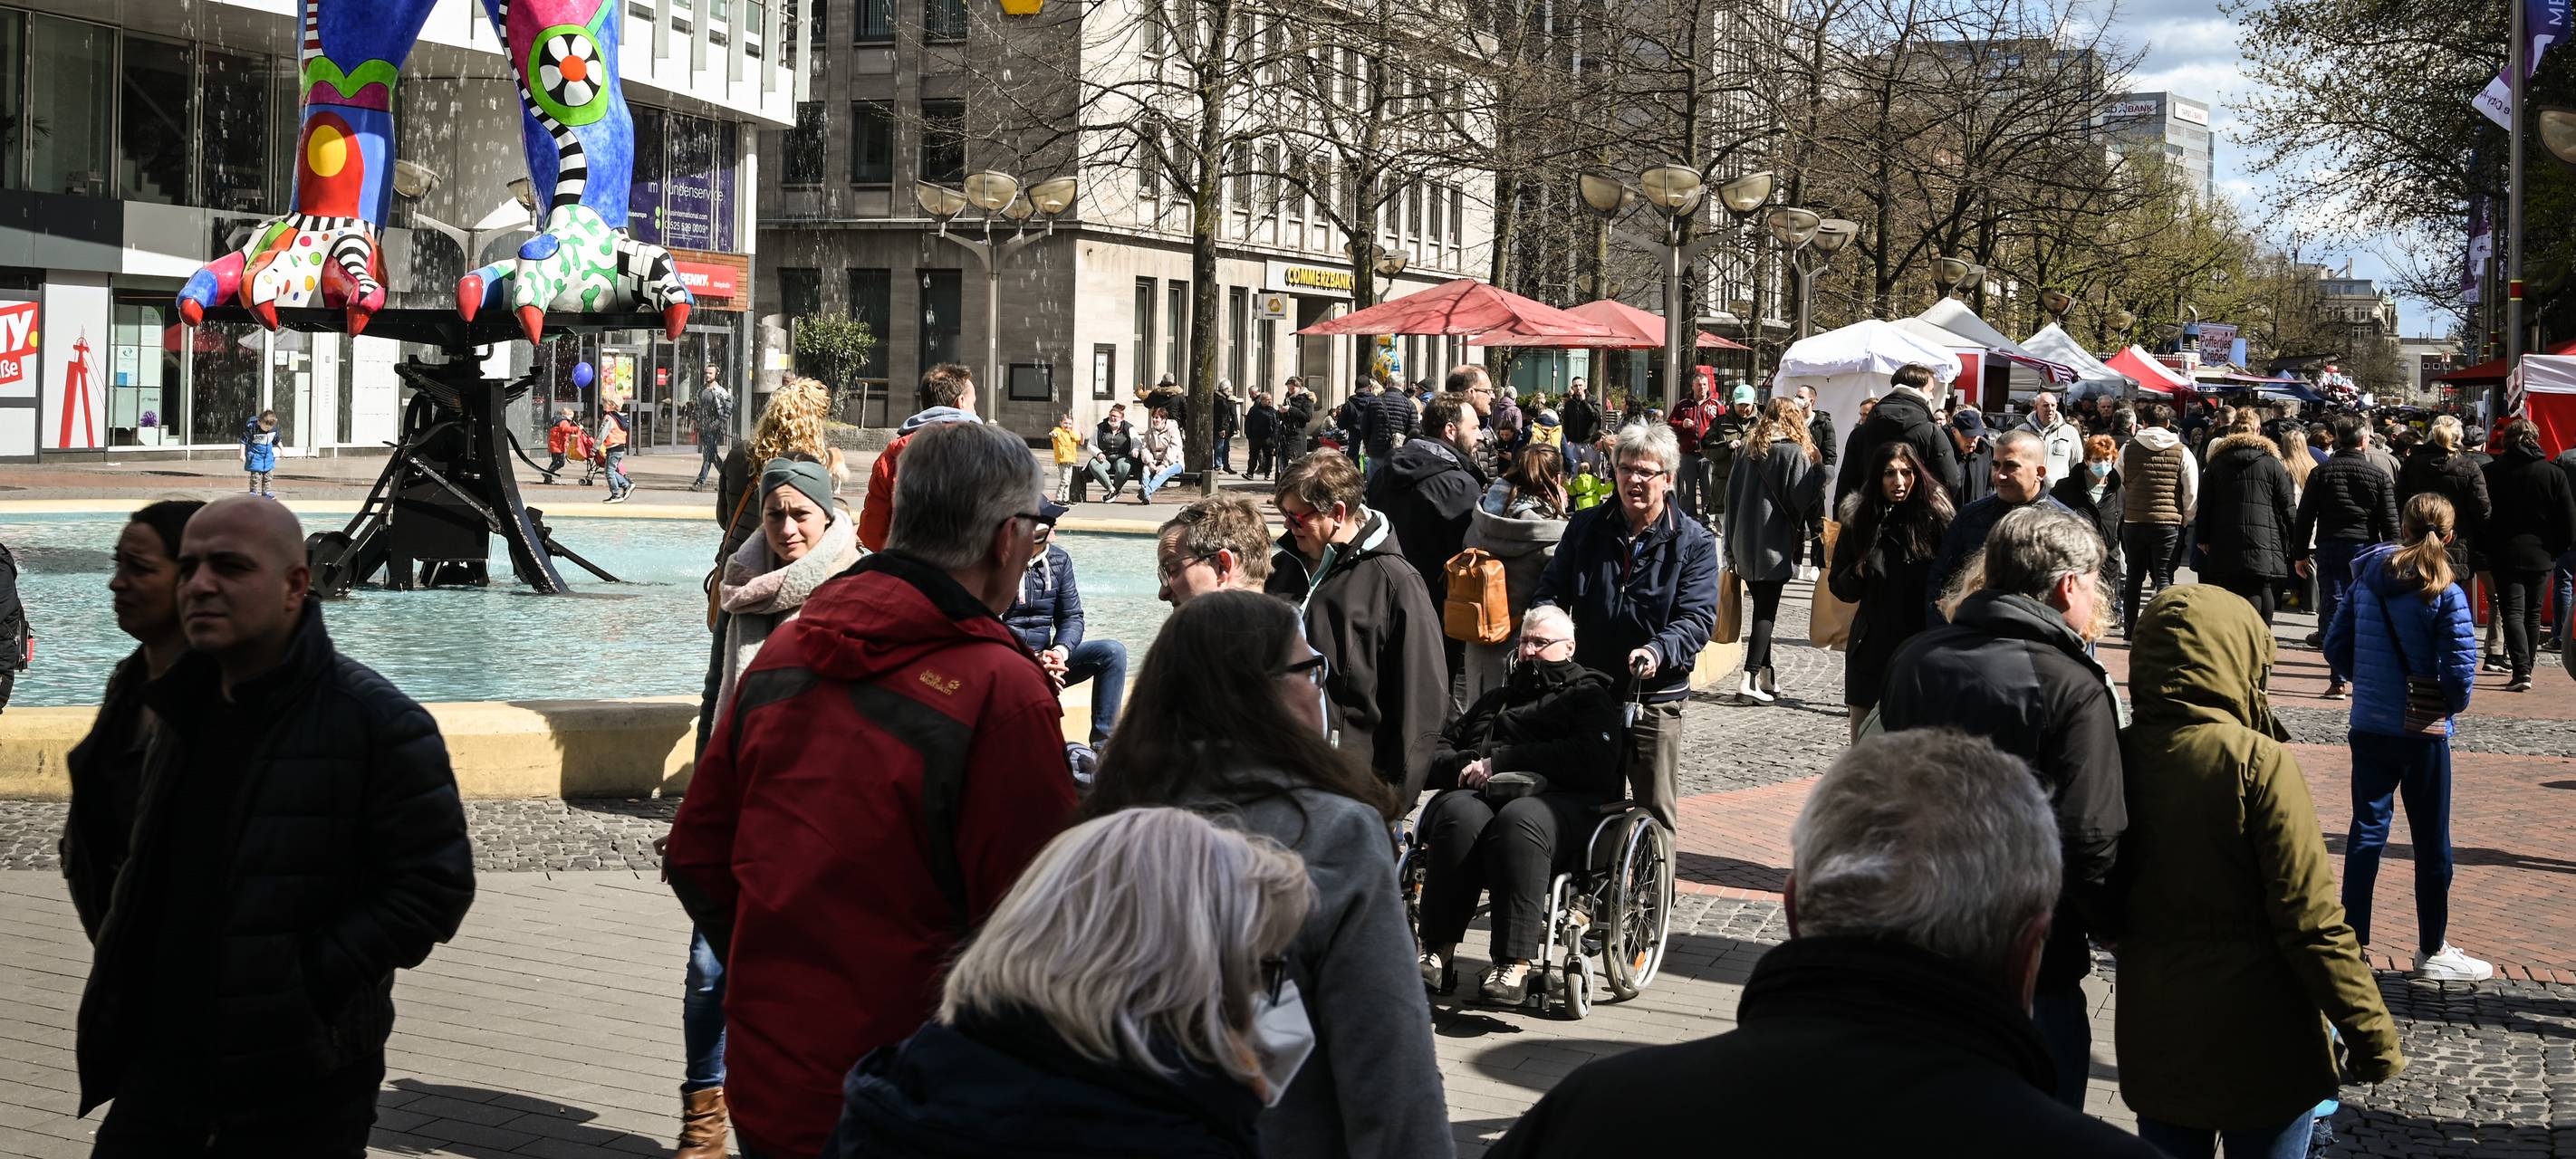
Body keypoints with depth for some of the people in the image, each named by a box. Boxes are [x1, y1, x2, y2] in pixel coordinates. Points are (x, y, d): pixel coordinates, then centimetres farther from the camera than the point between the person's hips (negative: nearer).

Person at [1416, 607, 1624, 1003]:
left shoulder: (1589, 697, 19)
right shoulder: (1496, 699, 36)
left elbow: (1592, 761, -3)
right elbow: (1436, 752, 28)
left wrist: (1501, 761, -7)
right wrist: (1464, 765, 2)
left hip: (1556, 800, -4)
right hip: (1478, 795, 4)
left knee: (1519, 821, -40)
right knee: (1460, 815, -34)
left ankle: (1515, 965, -43)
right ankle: (1439, 953, -37)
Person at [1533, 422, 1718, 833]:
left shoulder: (1694, 542, -3)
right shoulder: (1585, 527, 7)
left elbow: (1698, 617, -11)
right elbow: (1551, 591, 10)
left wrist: (1658, 652, -30)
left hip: (1655, 697, -3)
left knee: (1657, 811, 2)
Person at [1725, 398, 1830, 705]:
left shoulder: (1748, 447, 8)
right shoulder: (1795, 452, -9)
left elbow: (1731, 492, 10)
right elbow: (1804, 498, -12)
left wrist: (1732, 541, 13)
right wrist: (1816, 468, 4)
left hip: (1744, 541, 6)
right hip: (1774, 543, -6)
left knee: (1762, 607, 15)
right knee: (1767, 611, -4)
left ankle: (1765, 675, 19)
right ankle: (1750, 679, -12)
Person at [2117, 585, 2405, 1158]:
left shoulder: (2120, 756, -5)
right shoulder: (2257, 762, -18)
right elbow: (2312, 918, -18)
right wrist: (2375, 1038, -10)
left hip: (2153, 1040, 4)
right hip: (2259, 1047, -4)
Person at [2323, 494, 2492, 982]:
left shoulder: (2366, 578, -1)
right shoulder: (2445, 593, -14)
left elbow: (2335, 647, 2)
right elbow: (2462, 667, -17)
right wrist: (2455, 702, 2)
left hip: (2369, 725, 4)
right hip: (2423, 731, -4)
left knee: (2367, 829, 10)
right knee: (2431, 841, 8)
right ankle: (2432, 951, 17)